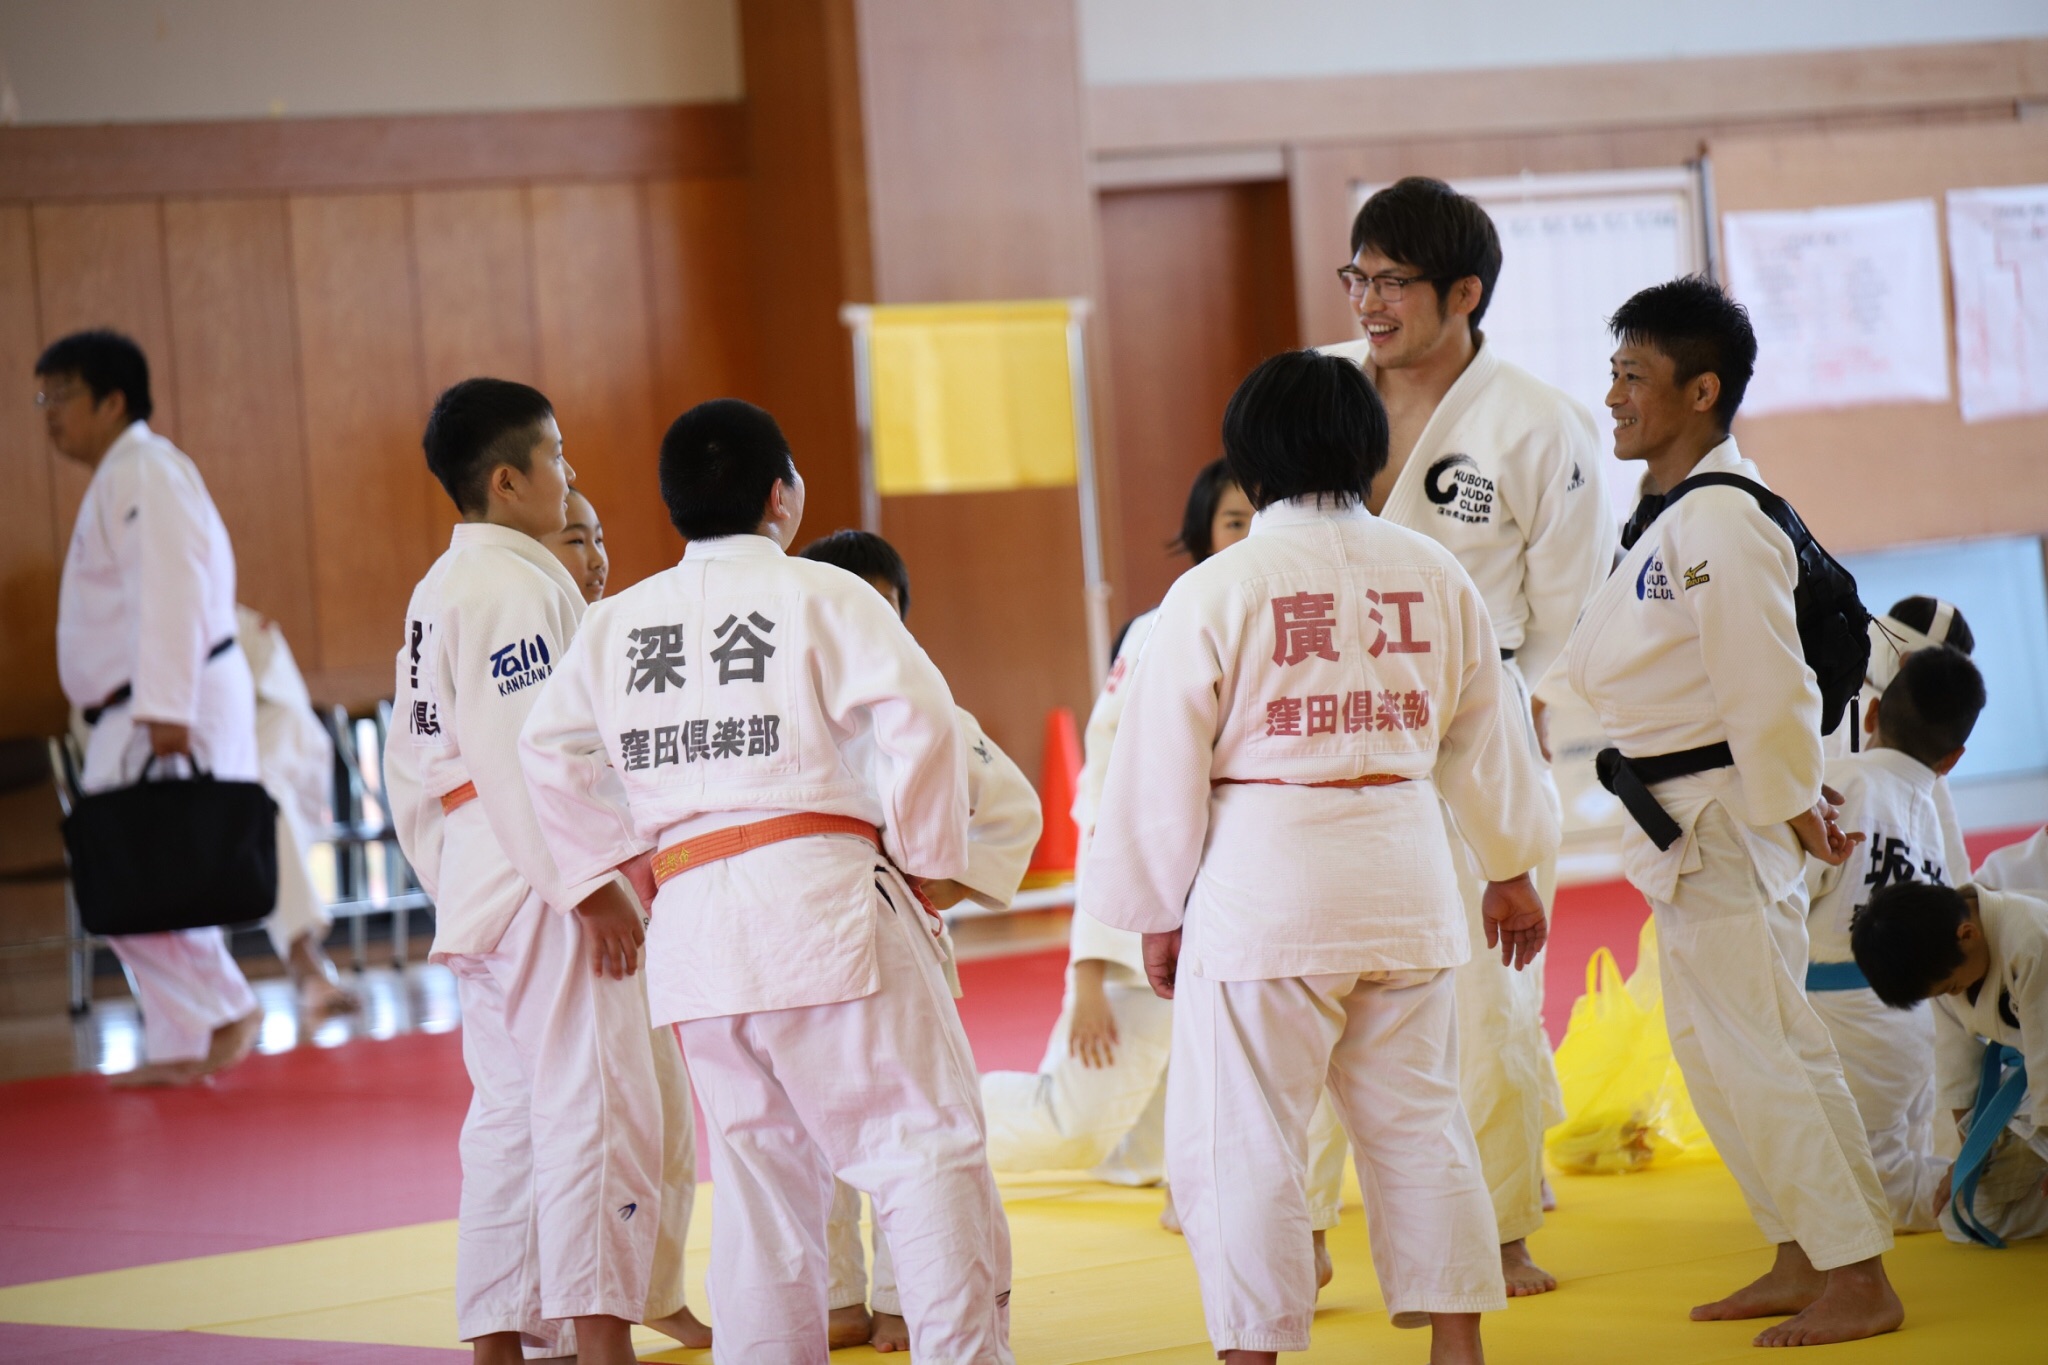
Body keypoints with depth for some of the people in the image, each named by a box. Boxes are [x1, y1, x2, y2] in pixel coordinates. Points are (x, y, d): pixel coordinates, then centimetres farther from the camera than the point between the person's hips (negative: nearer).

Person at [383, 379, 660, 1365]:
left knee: (509, 1115, 12)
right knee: (594, 1108, -10)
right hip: (543, 882, -10)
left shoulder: (436, 591, 17)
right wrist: (591, 885, -21)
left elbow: (411, 766, 20)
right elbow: (526, 755, -21)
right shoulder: (516, 583, -13)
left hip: (482, 897, 10)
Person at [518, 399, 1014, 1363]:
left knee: (759, 1172, 13)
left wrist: (618, 869, 18)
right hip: (825, 895, -5)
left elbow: (548, 754, 14)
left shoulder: (616, 622, 13)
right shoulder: (822, 595, -3)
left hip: (691, 925, 6)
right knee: (925, 1147, -4)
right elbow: (916, 718, -13)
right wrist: (924, 860, -2)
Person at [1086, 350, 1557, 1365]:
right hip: (1403, 879, 5)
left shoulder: (1213, 593, -7)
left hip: (1262, 888, -5)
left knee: (1234, 1140, 2)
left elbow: (1162, 767, -4)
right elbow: (1488, 739, 16)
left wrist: (1157, 913, 8)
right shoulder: (1434, 577, 5)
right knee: (1417, 1119, 15)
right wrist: (1511, 870, 29)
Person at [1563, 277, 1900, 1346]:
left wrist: (1794, 807, -18)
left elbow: (1768, 684, -22)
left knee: (1764, 1047, -8)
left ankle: (1857, 1280, -3)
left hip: (1730, 820, -11)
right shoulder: (1671, 517, 13)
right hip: (1686, 826, 11)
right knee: (1712, 1049, 15)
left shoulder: (1719, 522, -19)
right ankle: (1800, 1262, 23)